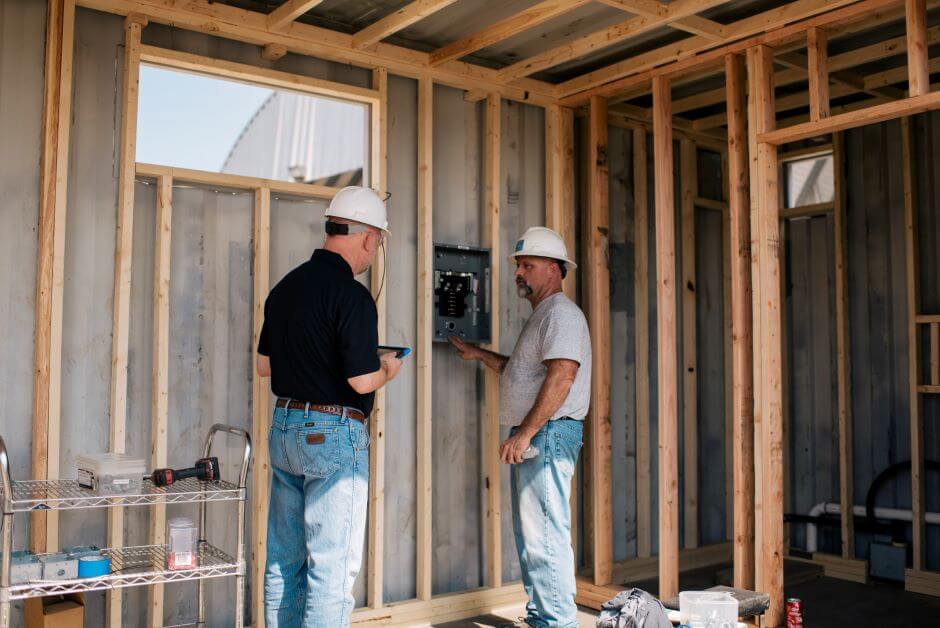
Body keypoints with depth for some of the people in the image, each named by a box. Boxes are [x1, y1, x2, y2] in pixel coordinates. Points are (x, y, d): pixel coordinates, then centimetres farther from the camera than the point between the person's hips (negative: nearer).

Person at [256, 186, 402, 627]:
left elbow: (264, 364, 17)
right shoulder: (351, 295, -16)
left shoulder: (285, 286, 10)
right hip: (334, 433, -8)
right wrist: (386, 370, 1)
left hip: (284, 426, 8)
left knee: (284, 559, 16)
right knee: (332, 565, 0)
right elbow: (362, 380, -19)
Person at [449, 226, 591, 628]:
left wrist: (525, 433, -24)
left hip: (548, 434, -11)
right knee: (530, 534, 15)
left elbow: (561, 376, -23)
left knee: (545, 535, -10)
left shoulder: (561, 313, -12)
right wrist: (480, 355, 30)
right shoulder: (542, 315, 22)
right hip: (532, 437, 11)